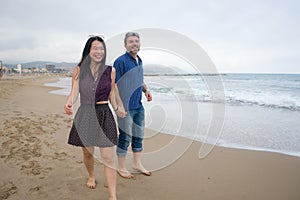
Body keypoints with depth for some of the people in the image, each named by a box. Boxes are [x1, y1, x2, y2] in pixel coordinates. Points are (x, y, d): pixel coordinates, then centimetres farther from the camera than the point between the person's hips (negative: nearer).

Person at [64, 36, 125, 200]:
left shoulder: (110, 70, 2)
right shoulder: (79, 70, 0)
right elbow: (74, 91, -6)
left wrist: (117, 108, 6)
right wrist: (69, 104, -26)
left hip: (104, 115, -1)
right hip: (85, 116, 1)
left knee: (108, 158, -4)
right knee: (87, 152, 18)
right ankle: (91, 177, 49)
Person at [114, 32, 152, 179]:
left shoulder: (139, 61, 13)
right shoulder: (121, 61, -12)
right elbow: (114, 85, -16)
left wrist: (146, 90, 6)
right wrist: (120, 105, -22)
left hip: (139, 106, 8)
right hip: (126, 107, -8)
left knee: (138, 135, 16)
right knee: (125, 137, 3)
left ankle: (137, 164, 33)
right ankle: (121, 168, 21)